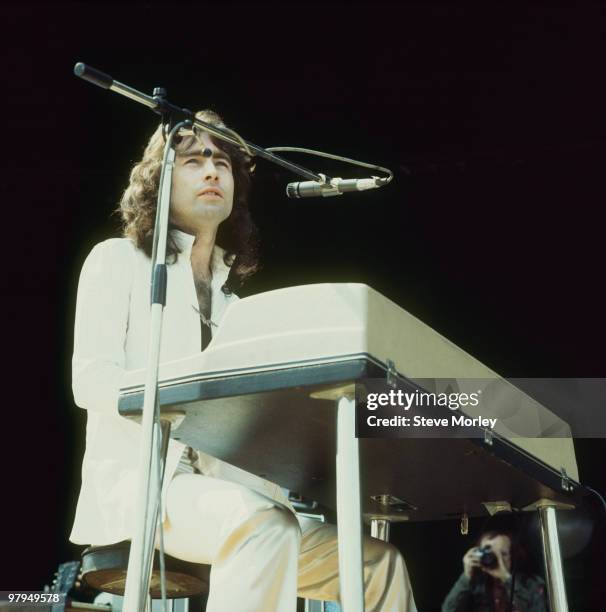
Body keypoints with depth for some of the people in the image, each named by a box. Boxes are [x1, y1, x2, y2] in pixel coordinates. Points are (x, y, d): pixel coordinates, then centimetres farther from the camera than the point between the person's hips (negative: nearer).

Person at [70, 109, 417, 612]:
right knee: (265, 526, -37)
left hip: (222, 483, 6)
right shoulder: (119, 259, 6)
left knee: (378, 563, -8)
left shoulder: (230, 292, 23)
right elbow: (90, 379, -9)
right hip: (139, 476, -6)